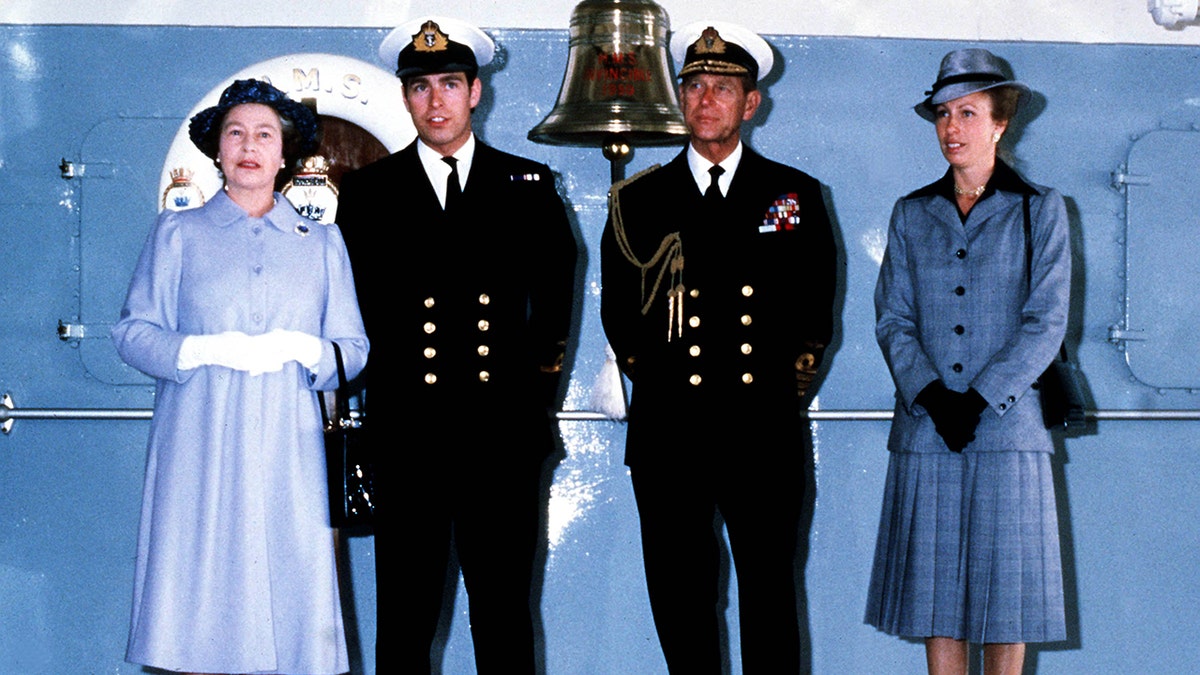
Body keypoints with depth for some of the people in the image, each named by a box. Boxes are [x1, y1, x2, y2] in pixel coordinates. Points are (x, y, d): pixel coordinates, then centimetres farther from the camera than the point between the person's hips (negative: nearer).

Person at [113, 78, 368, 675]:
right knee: (198, 610, -4)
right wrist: (204, 349, -11)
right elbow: (132, 331, 6)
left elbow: (354, 350, 11)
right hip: (199, 452, -1)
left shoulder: (322, 242, 15)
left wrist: (302, 349, -10)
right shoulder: (177, 233, 12)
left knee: (289, 608, -3)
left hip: (287, 452, 1)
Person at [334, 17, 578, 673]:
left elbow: (553, 290, 16)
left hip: (503, 434, 0)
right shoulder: (367, 192, 9)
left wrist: (539, 385, 11)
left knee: (505, 612, 3)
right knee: (405, 617, 3)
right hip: (406, 435, 0)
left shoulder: (528, 185, 10)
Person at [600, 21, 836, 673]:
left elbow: (816, 304, 15)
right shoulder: (637, 200, 9)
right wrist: (654, 376, 12)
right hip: (667, 434, 1)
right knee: (679, 594, 3)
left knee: (770, 591, 2)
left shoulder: (795, 195, 9)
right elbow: (617, 309, 15)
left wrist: (788, 385, 11)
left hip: (764, 432, 0)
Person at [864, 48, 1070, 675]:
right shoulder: (912, 214, 11)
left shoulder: (1040, 210, 4)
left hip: (1007, 425, -2)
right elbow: (892, 320, 6)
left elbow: (1045, 323, -4)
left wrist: (977, 400, -12)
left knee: (1006, 586, 0)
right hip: (925, 430, 2)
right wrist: (931, 396, -10)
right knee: (936, 583, 3)